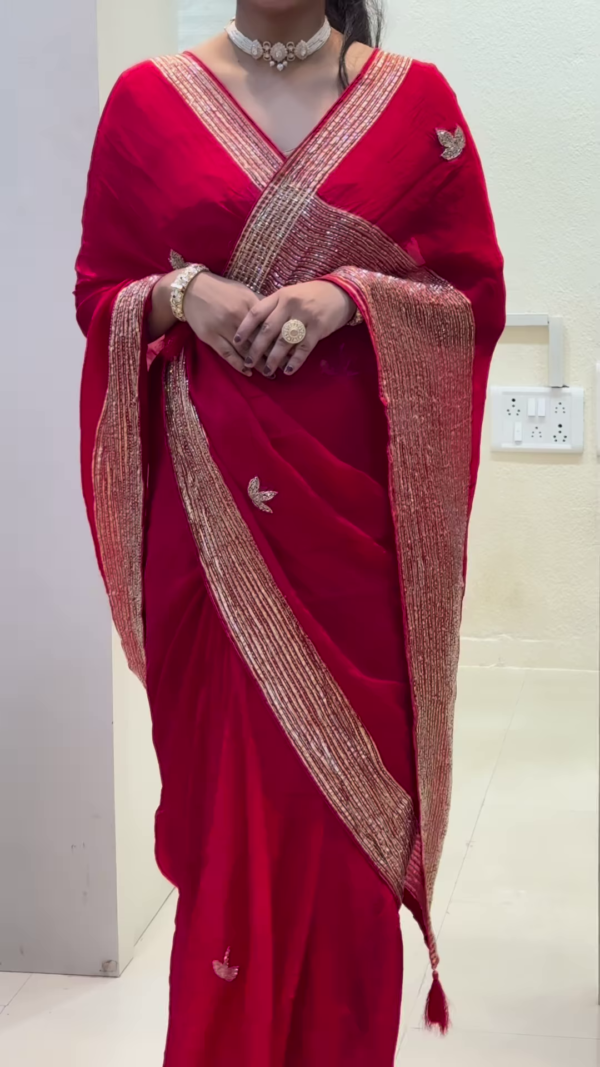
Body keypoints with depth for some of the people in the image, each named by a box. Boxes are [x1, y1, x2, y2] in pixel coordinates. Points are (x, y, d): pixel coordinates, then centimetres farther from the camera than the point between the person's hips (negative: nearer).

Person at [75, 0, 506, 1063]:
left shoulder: (414, 98, 5)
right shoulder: (147, 99, 7)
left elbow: (479, 295, 4)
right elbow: (97, 292, 10)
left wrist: (347, 292, -12)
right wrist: (183, 292, -11)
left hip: (362, 494, 0)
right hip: (212, 496, 0)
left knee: (354, 772, 2)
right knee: (225, 771, 3)